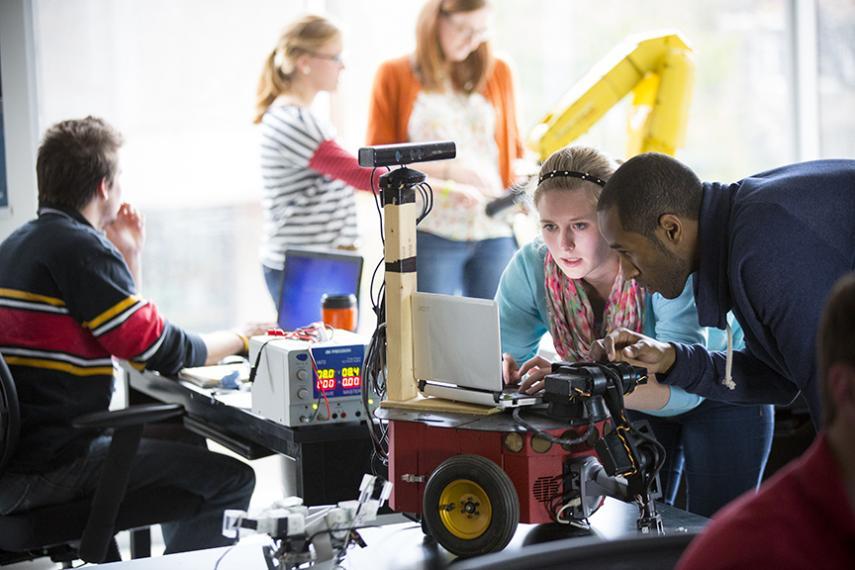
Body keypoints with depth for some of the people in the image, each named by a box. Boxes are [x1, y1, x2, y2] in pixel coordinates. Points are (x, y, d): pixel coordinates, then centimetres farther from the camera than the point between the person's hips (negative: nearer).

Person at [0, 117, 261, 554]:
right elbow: (159, 350, -16)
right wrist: (240, 336, -1)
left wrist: (128, 256, 13)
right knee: (230, 478, -10)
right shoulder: (80, 248, -16)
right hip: (50, 466, -10)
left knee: (182, 446, 27)